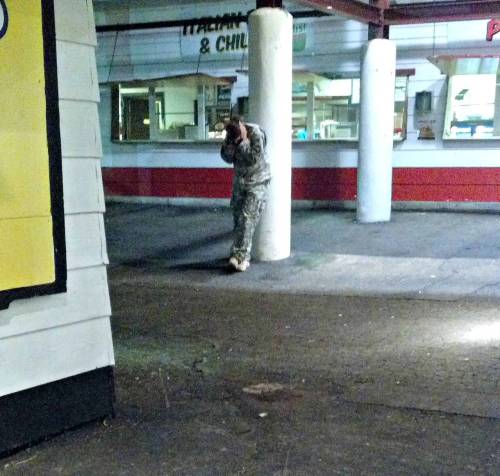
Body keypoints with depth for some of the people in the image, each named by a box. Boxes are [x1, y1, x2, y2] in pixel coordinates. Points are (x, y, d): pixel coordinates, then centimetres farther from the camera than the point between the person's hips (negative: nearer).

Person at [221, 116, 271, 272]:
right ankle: (242, 255, 19)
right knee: (238, 217, 7)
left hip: (257, 182, -6)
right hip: (239, 181, 6)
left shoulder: (256, 134, -20)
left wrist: (243, 142, -25)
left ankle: (241, 256, -15)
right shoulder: (231, 135, -4)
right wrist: (231, 142, -21)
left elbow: (254, 158, -24)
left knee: (247, 218, -14)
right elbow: (227, 157, -7)